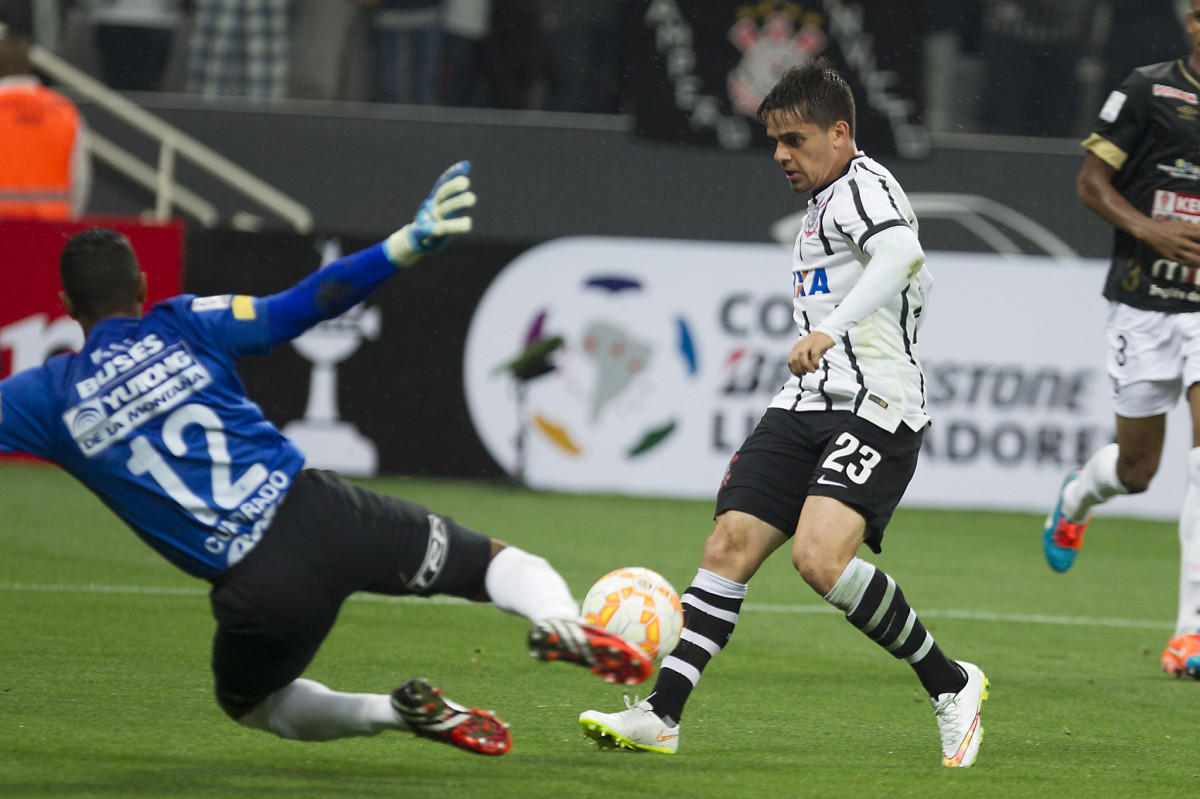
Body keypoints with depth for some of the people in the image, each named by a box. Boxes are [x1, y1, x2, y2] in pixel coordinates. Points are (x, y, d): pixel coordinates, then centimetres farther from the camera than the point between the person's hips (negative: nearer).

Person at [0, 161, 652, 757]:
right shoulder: (179, 328, 5)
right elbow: (298, 308, -3)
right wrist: (407, 244, -6)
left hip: (256, 590, -1)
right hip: (317, 512, 1)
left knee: (249, 701, 31)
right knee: (499, 563, 17)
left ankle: (397, 710, 6)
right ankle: (559, 621, -20)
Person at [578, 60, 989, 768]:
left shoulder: (865, 185, -8)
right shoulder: (826, 203, 21)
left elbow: (904, 256, -31)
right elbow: (918, 285, 34)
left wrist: (833, 329, -42)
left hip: (875, 409, -9)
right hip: (807, 405, 9)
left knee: (820, 557, -25)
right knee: (730, 545, -2)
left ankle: (951, 685, -10)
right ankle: (661, 715, -2)